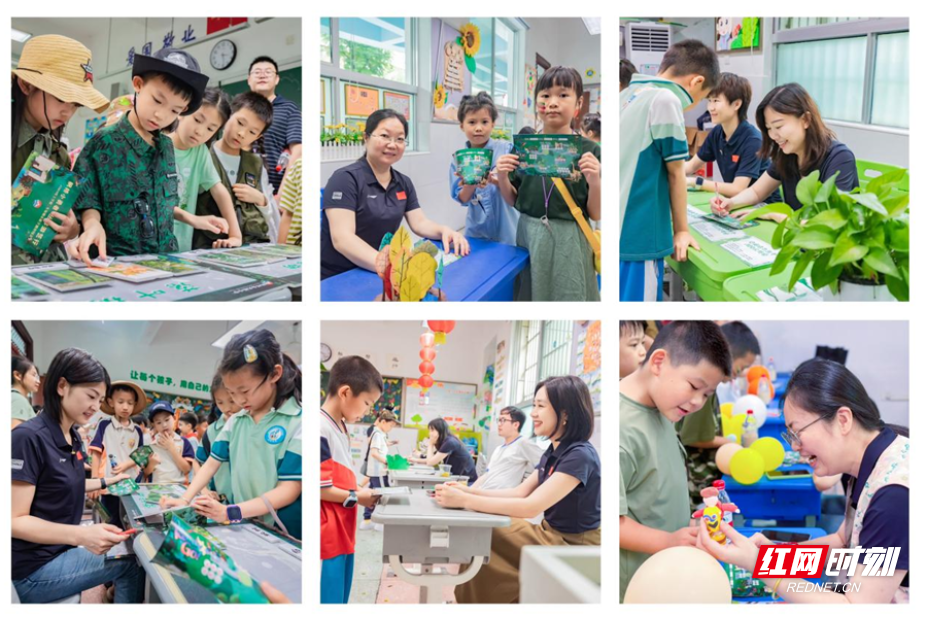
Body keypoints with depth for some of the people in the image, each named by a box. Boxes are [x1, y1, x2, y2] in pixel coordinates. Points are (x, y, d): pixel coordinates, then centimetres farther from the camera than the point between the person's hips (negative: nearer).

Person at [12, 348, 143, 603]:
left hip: (60, 549, 9)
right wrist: (81, 535, -35)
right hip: (34, 568, -9)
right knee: (133, 562, -8)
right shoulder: (29, 438, -22)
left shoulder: (73, 436, 5)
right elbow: (15, 520, -24)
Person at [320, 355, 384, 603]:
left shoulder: (339, 428, 14)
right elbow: (319, 489, -21)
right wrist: (357, 497, -11)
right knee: (328, 598, -4)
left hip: (341, 534, 10)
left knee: (339, 598, 16)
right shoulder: (321, 430, -20)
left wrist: (363, 488, 7)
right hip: (327, 537, -10)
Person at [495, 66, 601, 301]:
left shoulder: (589, 151, -5)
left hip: (568, 243, -3)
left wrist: (595, 180, -20)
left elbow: (596, 214, -4)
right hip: (529, 237, 3)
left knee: (566, 294, 7)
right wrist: (502, 177, -7)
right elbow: (513, 202, 11)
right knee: (529, 294, 14)